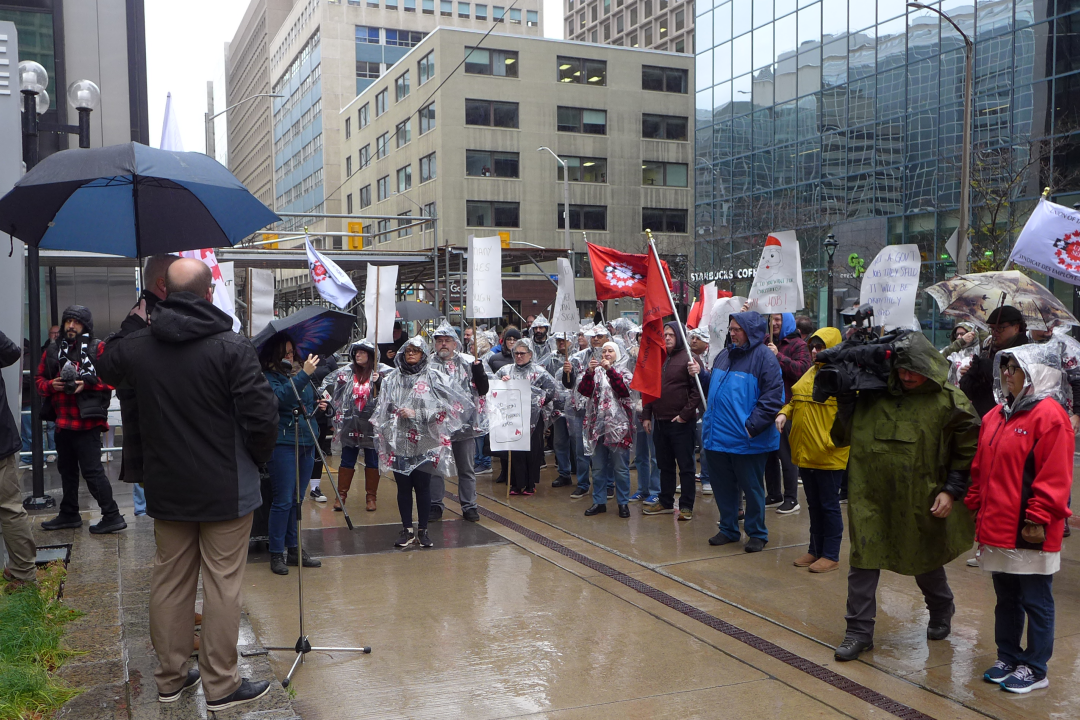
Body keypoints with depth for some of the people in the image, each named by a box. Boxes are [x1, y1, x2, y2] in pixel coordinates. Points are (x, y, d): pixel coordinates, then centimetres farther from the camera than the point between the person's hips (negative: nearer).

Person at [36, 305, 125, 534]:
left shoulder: (98, 348, -4)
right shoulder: (53, 350, 11)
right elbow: (40, 380, 13)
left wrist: (86, 384, -20)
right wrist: (51, 385, -7)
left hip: (87, 421, -7)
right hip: (62, 420, 7)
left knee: (92, 470, -8)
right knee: (67, 469, 19)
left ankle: (112, 516, -2)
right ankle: (69, 514, 33)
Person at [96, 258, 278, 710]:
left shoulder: (137, 346, -1)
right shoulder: (231, 347, -17)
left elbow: (107, 368, 23)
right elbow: (262, 415, -20)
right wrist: (257, 458, -1)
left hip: (165, 487, 5)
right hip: (225, 488, -5)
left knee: (169, 580, 16)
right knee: (222, 584, 4)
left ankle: (170, 677, 29)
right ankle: (220, 686, 13)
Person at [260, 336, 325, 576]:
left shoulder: (299, 373, 14)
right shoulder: (268, 376, -7)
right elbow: (280, 398, -27)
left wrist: (318, 405, 7)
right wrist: (303, 375, -31)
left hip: (306, 443, 7)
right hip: (282, 444, -7)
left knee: (296, 500, 13)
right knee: (283, 501, -4)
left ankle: (293, 548, 22)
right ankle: (276, 554, 6)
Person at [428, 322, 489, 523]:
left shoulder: (469, 362, 2)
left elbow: (483, 389, 0)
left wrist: (478, 369, -13)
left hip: (465, 424, 0)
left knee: (467, 469, 10)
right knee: (435, 467, 9)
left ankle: (469, 505, 20)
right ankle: (435, 505, 22)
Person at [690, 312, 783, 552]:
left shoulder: (764, 357, -10)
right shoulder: (724, 355, 13)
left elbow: (772, 397, -17)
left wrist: (752, 426, -21)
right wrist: (700, 374, 8)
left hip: (747, 440, -7)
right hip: (717, 437, 7)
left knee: (751, 487, 6)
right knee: (722, 486, 15)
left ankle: (757, 533, 21)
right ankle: (728, 529, 29)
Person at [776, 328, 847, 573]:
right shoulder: (810, 374, 15)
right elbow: (796, 400, 23)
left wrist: (833, 440, -23)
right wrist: (784, 413, 3)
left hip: (828, 456, -8)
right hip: (805, 452, 8)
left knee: (829, 505, 3)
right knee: (813, 505, 17)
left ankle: (831, 555, 13)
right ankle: (815, 550, 27)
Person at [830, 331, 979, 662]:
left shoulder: (950, 402, -6)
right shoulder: (874, 395, 1)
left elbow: (968, 452, -2)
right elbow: (846, 435, 7)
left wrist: (951, 491, -9)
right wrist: (845, 401, -7)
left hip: (920, 500, -2)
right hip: (871, 496, 2)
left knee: (925, 561, 17)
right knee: (863, 561, 1)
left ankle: (941, 611, 47)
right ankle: (859, 631, 12)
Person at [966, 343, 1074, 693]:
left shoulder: (1048, 415, -14)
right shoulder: (996, 416, 12)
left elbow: (1054, 477, -18)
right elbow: (980, 468, 18)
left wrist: (1038, 519, -19)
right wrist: (974, 505, 15)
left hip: (1030, 533, -8)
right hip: (997, 529, 8)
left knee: (1035, 602, 6)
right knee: (1006, 599, 18)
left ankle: (1034, 668, 18)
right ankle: (1007, 658, 30)